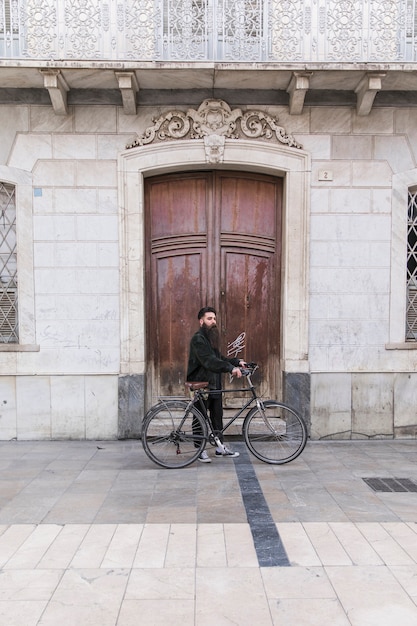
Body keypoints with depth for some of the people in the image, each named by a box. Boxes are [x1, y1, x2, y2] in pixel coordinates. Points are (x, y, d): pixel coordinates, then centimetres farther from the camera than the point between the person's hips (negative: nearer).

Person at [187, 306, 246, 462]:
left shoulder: (211, 338, 16)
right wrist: (231, 368, -37)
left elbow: (218, 358, 16)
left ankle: (220, 447, 22)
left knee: (217, 415, 12)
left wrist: (237, 362, 3)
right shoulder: (198, 339, -16)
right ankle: (200, 450, 12)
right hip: (201, 384, -9)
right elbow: (209, 361, -29)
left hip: (214, 383, 9)